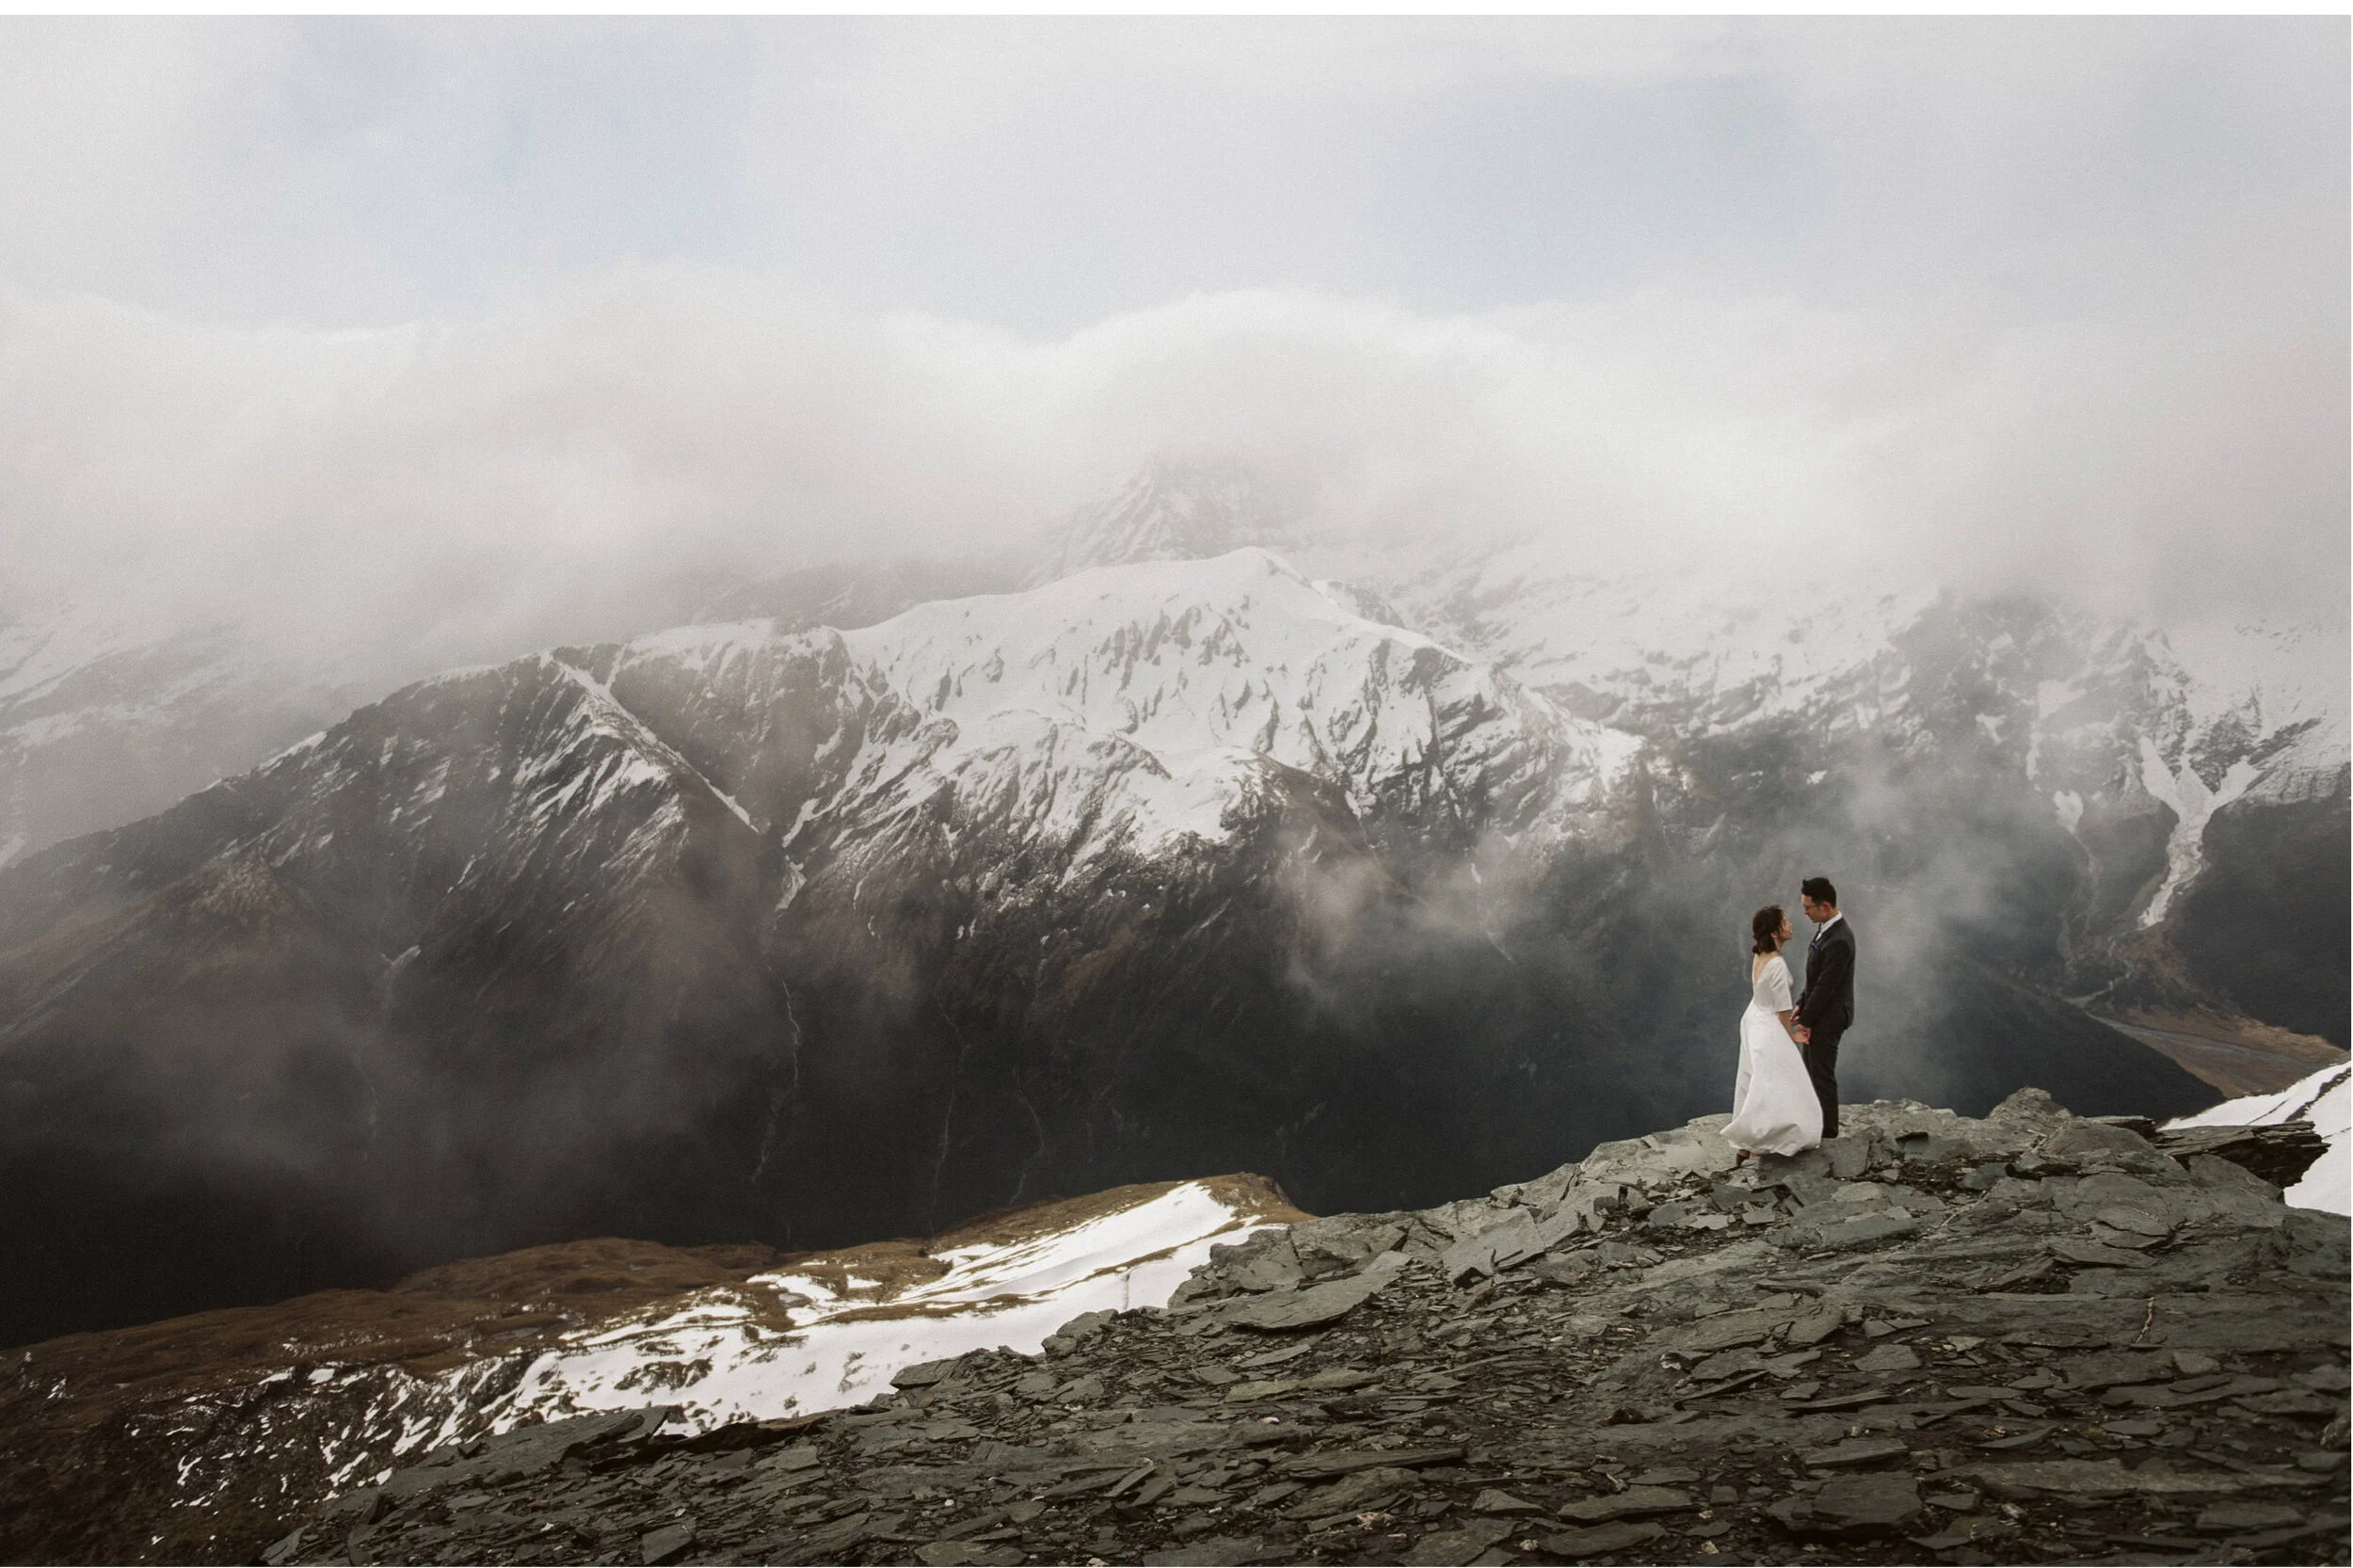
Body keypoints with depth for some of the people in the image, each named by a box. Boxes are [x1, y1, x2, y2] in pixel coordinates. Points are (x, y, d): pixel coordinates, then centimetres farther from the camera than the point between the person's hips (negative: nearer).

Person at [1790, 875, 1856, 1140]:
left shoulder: (1839, 940, -27)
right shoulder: (1826, 928, 4)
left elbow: (1825, 986, -23)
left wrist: (1807, 1020, -15)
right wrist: (1801, 1005, 8)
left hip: (1827, 1018, -10)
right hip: (1817, 1011, 10)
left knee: (1822, 1076, 0)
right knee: (1813, 1073, 18)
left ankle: (1827, 1133, 11)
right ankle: (1816, 1125, 28)